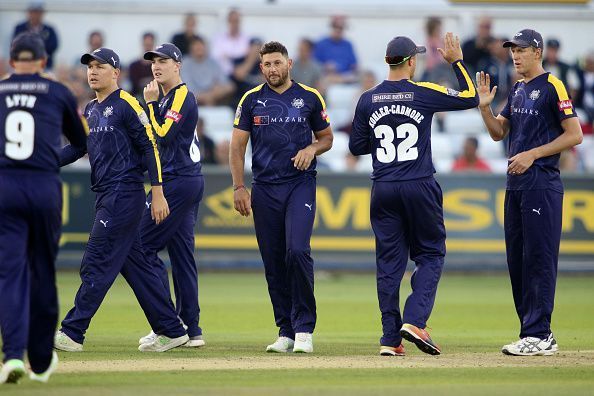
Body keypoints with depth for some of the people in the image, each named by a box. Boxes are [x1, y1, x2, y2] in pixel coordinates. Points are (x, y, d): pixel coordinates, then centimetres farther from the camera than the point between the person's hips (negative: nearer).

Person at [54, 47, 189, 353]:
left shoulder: (126, 105, -8)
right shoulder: (91, 110, 17)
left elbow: (150, 147, -11)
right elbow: (77, 147, 18)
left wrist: (158, 194, -16)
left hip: (125, 194, -9)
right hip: (107, 198, 9)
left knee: (97, 263, -10)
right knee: (134, 264, 11)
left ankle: (72, 333, -9)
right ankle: (171, 331, 16)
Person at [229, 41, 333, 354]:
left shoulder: (310, 98, 5)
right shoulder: (251, 100, 6)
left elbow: (326, 138, 15)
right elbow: (237, 146, 6)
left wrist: (312, 149, -8)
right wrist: (239, 187, -4)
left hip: (301, 184, -2)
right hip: (265, 188, 2)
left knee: (297, 251, -19)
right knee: (273, 262, 3)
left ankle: (304, 328, -11)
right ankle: (286, 332, 11)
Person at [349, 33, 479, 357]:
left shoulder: (368, 100, 3)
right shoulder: (424, 93, -6)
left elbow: (356, 146, 9)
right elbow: (470, 97, 3)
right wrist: (457, 62, 13)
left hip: (383, 190, 3)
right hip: (419, 186, -3)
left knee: (389, 262, 6)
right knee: (430, 254, 8)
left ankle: (390, 339, 3)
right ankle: (414, 321, -11)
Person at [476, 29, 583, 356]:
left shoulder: (552, 87, -8)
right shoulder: (517, 90, 17)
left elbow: (575, 135, -12)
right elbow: (498, 132, 22)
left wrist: (532, 154, -15)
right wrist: (484, 106, 4)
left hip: (542, 184, -9)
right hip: (516, 184, 9)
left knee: (539, 257, -10)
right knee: (517, 259, 9)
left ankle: (539, 336, -11)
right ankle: (536, 333, 14)